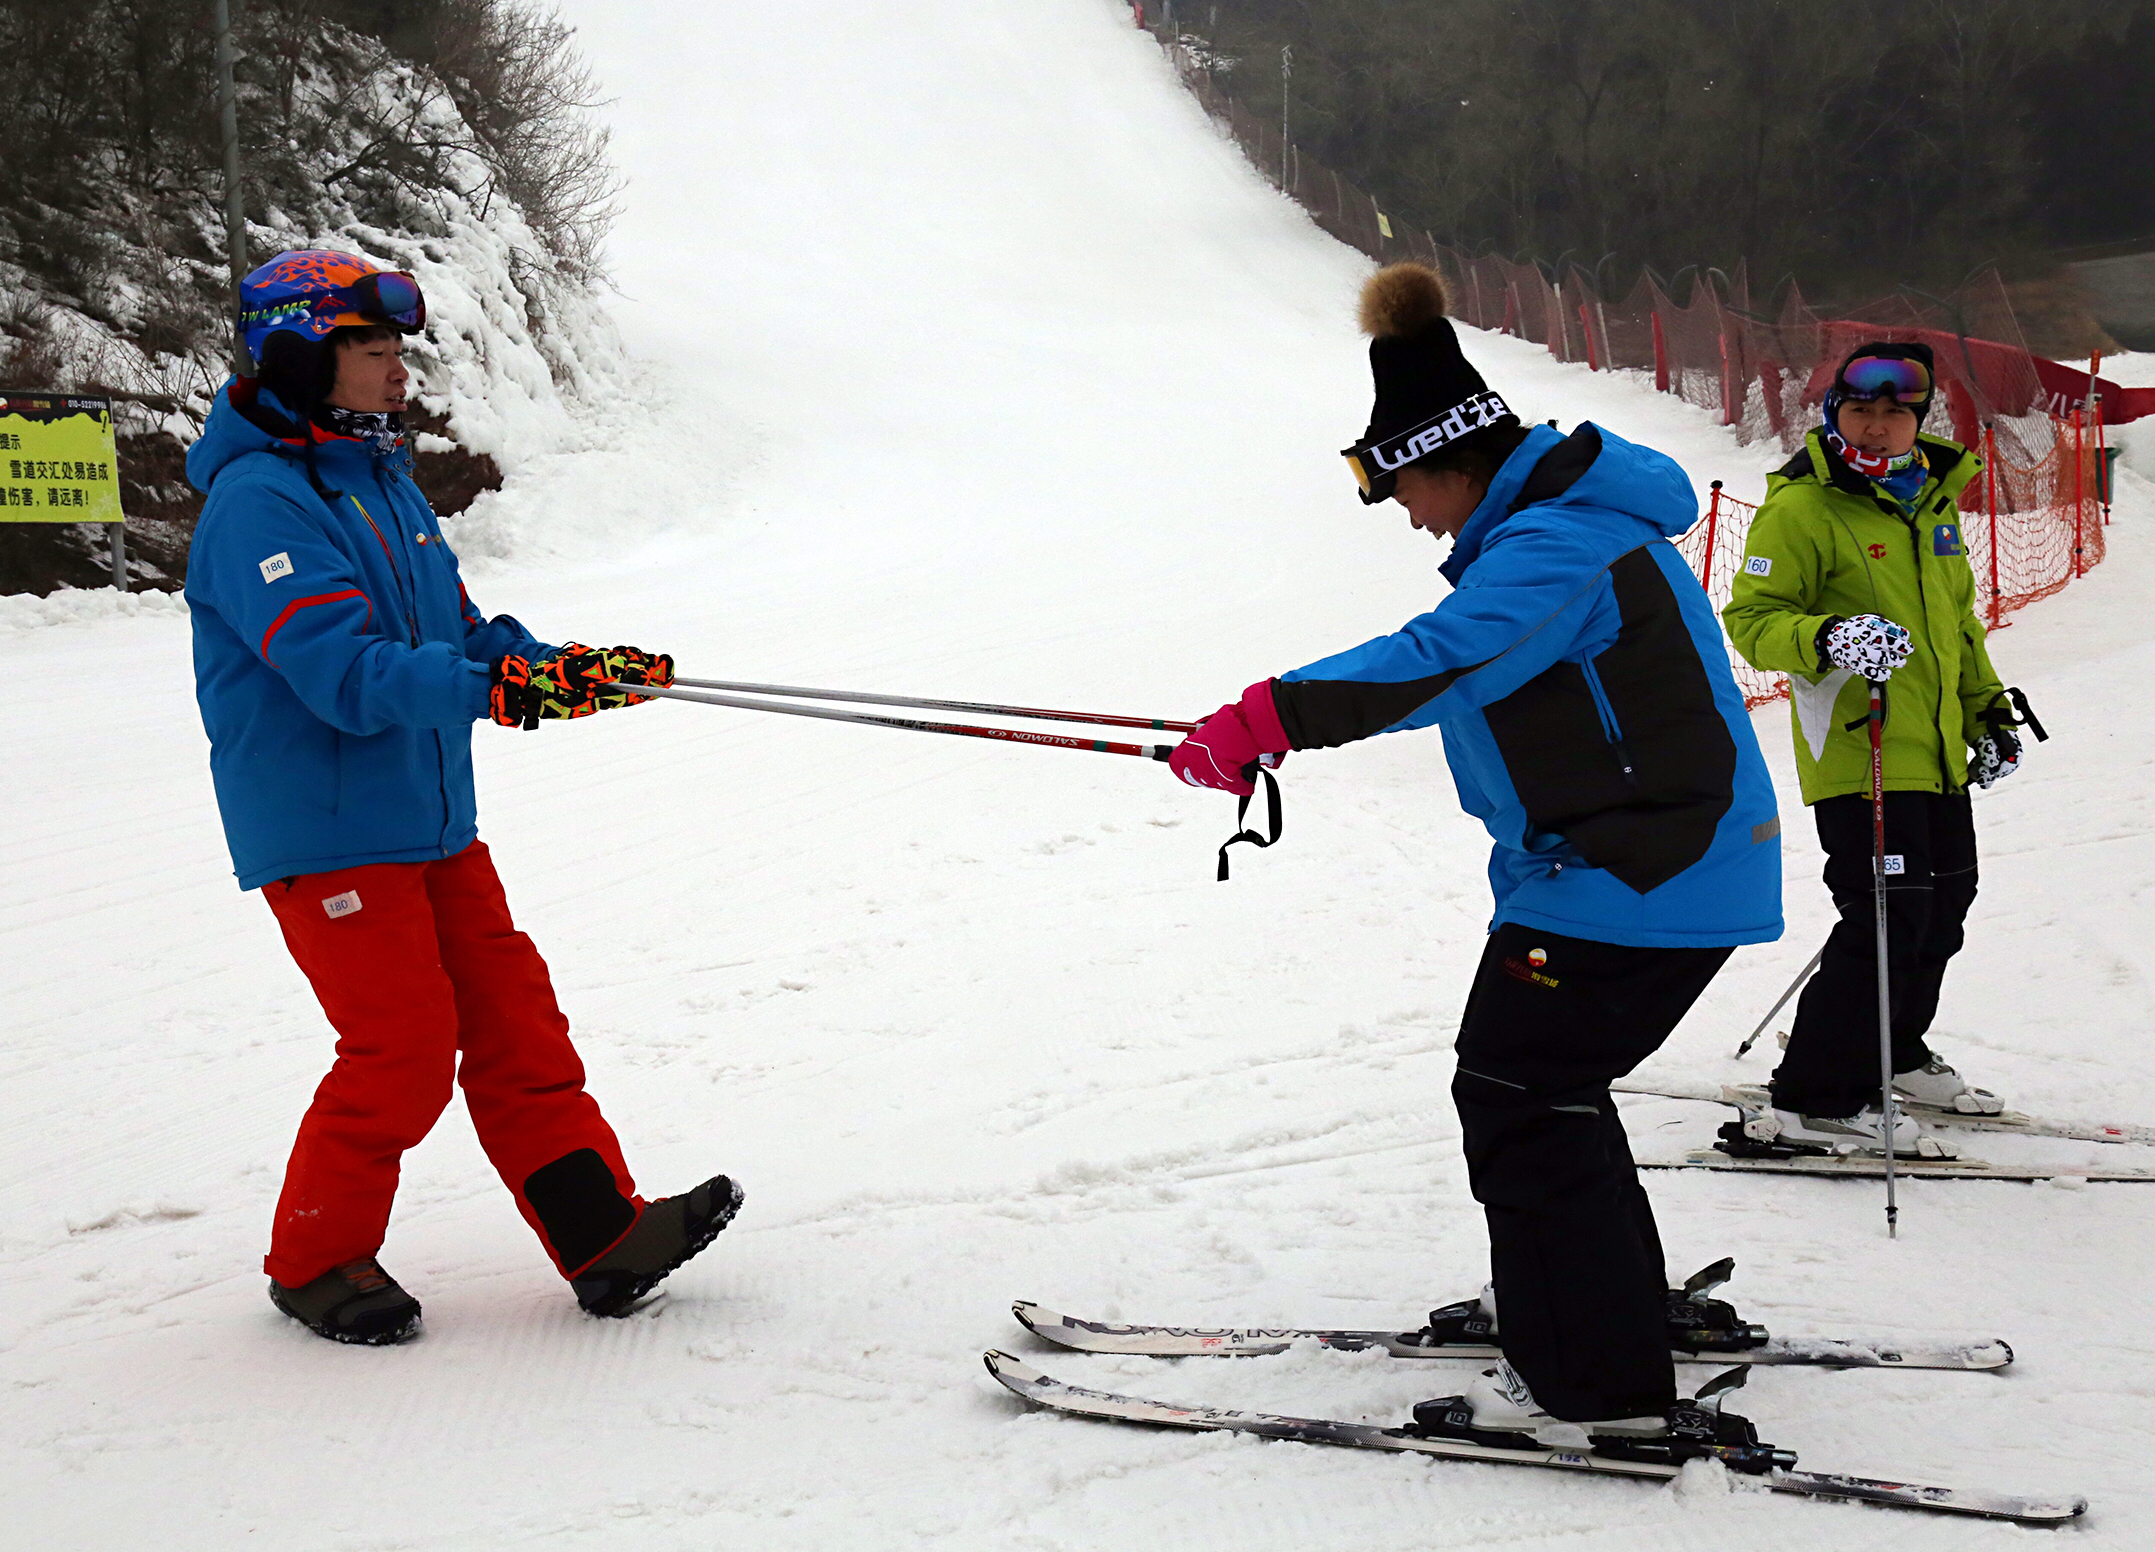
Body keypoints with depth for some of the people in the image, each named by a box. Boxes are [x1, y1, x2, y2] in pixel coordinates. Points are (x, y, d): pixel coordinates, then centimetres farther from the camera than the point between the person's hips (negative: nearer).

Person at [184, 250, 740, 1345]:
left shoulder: (383, 481, 13)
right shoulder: (258, 501, -16)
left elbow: (457, 628, 18)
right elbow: (345, 673, -27)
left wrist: (576, 670, 2)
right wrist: (499, 688, -34)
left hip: (430, 820, 9)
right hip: (323, 831, -9)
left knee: (511, 1016, 6)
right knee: (404, 1044, -7)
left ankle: (601, 1234, 9)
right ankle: (316, 1257, 11)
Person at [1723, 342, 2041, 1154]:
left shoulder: (1931, 498, 13)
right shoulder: (1802, 507, -11)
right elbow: (1752, 618, -15)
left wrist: (1987, 709, 23)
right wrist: (1827, 640, -33)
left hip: (1937, 752, 9)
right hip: (1857, 752, -8)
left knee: (1942, 904, 18)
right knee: (1890, 918, -13)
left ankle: (1893, 1054, 38)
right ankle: (1817, 1098, -4)